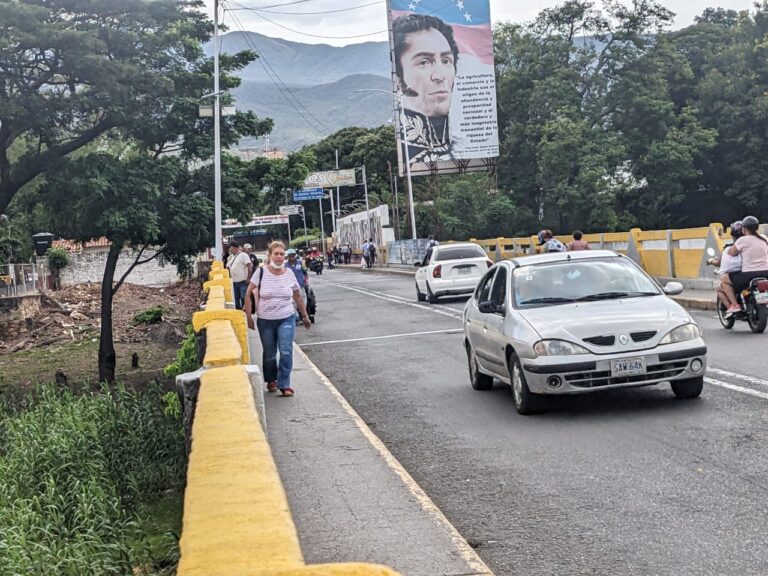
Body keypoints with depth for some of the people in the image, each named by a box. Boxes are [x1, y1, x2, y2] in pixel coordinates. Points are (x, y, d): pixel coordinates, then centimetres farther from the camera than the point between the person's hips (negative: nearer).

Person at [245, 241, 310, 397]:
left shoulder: (289, 274, -1)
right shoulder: (261, 272, -8)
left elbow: (297, 296, 11)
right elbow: (249, 294, -3)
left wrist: (305, 316, 17)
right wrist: (249, 316, -5)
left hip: (286, 319, 1)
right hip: (265, 320, 0)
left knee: (286, 352, -12)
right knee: (269, 354, 11)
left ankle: (284, 384, -3)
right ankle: (271, 381, 34)